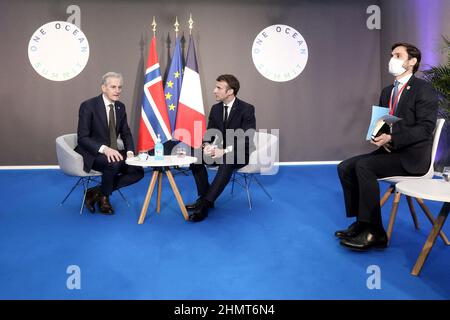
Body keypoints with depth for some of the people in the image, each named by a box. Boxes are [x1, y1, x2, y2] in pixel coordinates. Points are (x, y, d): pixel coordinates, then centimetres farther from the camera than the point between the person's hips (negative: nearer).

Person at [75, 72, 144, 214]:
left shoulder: (120, 107, 6)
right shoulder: (88, 106, -12)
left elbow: (126, 133, 11)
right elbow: (82, 138, -16)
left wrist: (130, 152, -10)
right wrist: (104, 149, -32)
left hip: (112, 153, 6)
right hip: (91, 154, -6)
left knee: (137, 171, -14)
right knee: (113, 163, -36)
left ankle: (95, 192, -2)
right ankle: (103, 197, -6)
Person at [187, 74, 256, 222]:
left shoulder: (247, 109, -13)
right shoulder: (215, 108, 5)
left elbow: (247, 139, -19)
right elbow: (210, 133, 7)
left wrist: (225, 151, -30)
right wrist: (207, 146, -18)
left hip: (239, 153, -6)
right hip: (220, 150, 6)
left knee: (226, 162, -38)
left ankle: (204, 204, -36)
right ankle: (205, 198, -13)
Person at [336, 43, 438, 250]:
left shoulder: (424, 90, -7)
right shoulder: (387, 91, 18)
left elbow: (425, 127, -16)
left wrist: (391, 139, -25)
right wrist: (379, 137, -4)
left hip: (411, 155, -8)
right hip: (390, 150, 8)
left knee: (364, 166, -28)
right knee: (345, 167, -9)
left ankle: (374, 232, -20)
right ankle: (361, 223, -4)